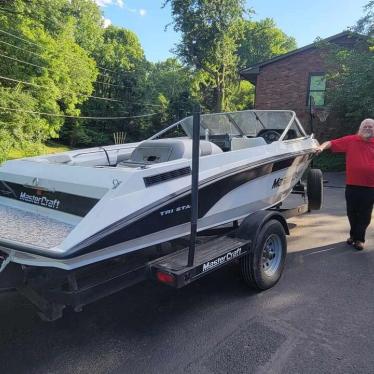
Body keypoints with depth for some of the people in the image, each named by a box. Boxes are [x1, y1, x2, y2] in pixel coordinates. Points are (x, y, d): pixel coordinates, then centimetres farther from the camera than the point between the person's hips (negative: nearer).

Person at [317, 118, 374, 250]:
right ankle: (354, 234, 34)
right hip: (352, 185, 0)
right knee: (352, 212, 13)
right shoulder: (350, 140, 0)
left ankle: (359, 238, 22)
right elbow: (331, 143, -4)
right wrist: (322, 147, -23)